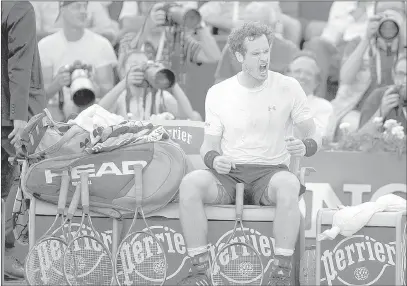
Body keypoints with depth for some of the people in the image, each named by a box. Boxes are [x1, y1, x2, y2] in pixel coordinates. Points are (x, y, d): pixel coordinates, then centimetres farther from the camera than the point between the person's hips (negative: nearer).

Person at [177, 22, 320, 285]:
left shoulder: (288, 87, 2)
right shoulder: (218, 93, 6)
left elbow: (314, 136, 6)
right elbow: (209, 146, 10)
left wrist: (304, 147, -19)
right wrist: (214, 159, -16)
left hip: (270, 172, -1)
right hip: (228, 174, 2)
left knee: (288, 184, -38)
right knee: (190, 183, -31)